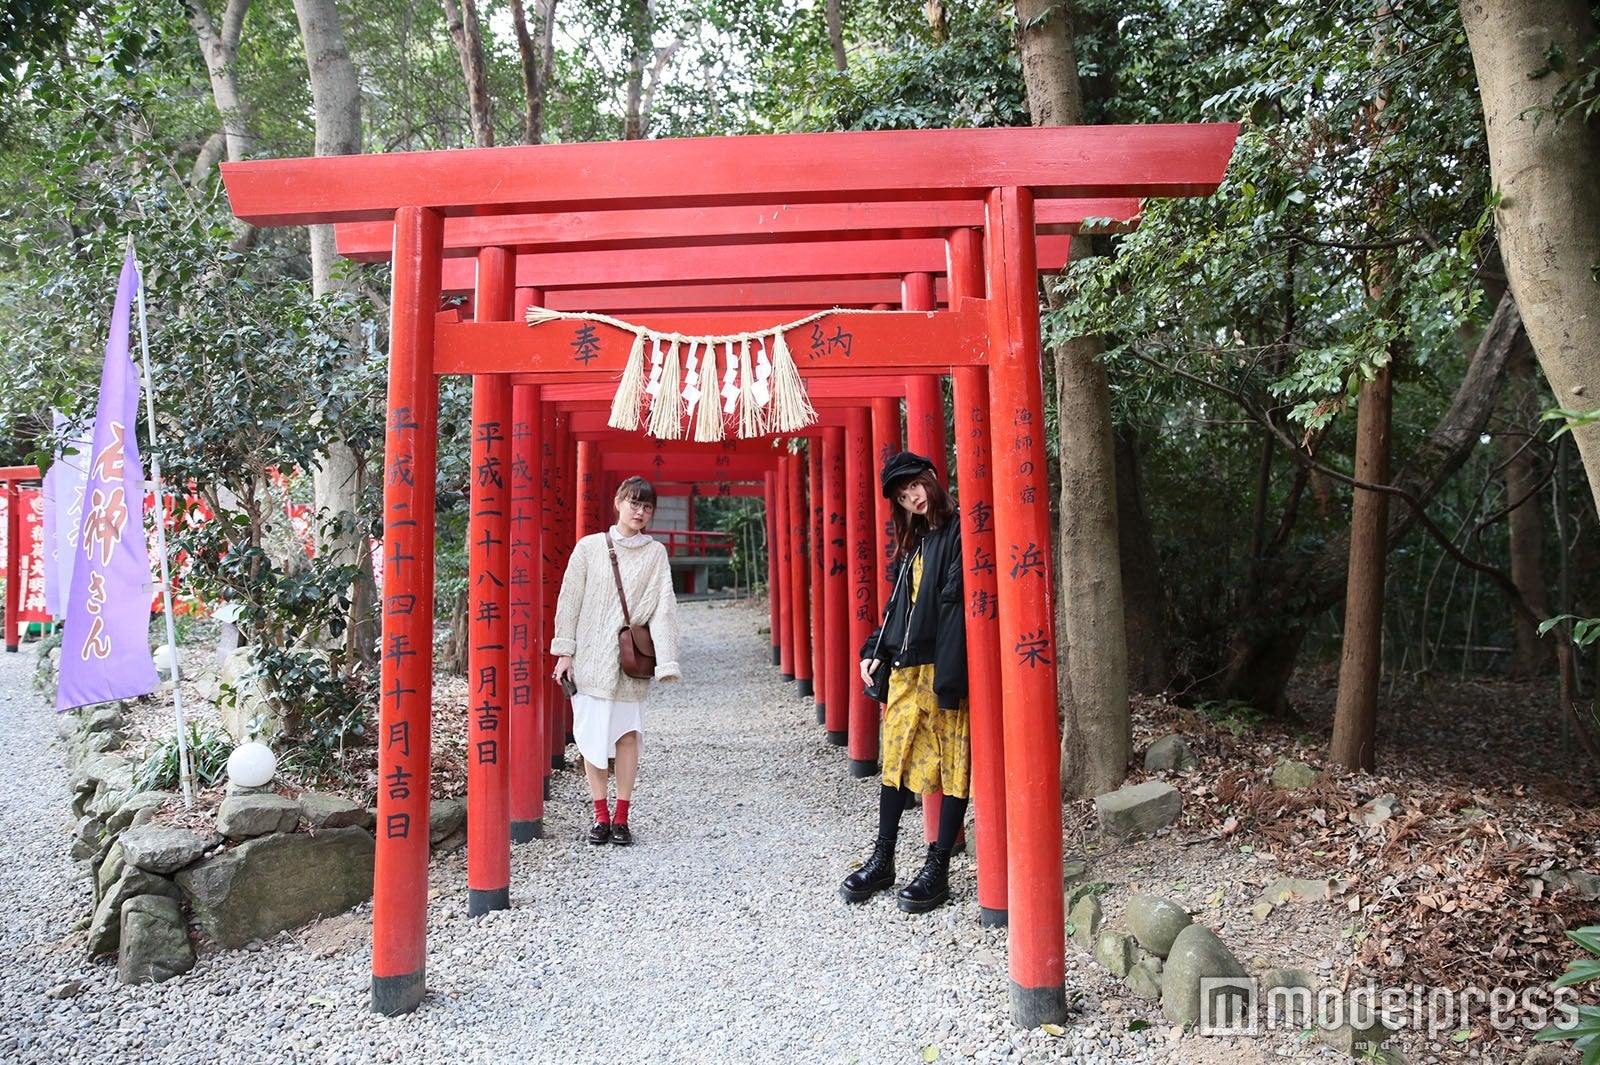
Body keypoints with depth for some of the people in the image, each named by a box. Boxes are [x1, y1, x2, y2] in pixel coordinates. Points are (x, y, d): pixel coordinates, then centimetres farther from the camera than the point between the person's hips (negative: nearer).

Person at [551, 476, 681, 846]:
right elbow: (570, 600, 4)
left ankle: (621, 818, 11)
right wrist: (565, 651, -1)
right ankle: (601, 816, 13)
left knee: (627, 732, 0)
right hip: (590, 657, 0)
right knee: (592, 734, 2)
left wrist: (665, 661, -13)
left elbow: (663, 607, -3)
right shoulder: (589, 547, 4)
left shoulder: (655, 553, 4)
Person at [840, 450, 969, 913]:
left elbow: (958, 604, -17)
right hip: (905, 668, 8)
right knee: (897, 759, 12)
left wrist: (949, 677, -22)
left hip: (944, 668, -8)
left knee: (954, 766, 3)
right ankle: (882, 861, 22)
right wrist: (874, 651, 10)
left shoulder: (959, 531, -9)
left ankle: (938, 870, 11)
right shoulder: (914, 541, 17)